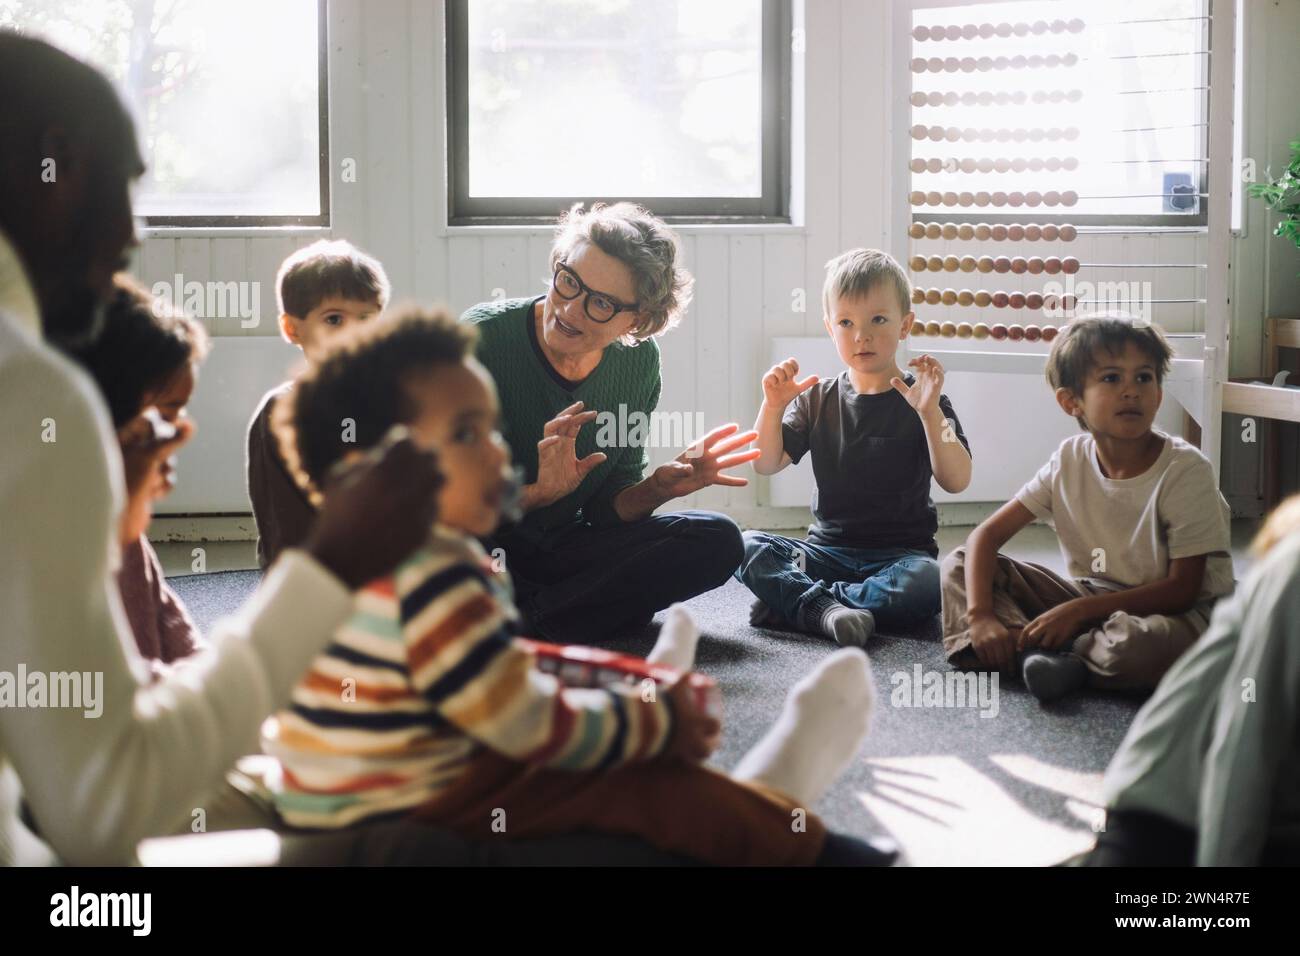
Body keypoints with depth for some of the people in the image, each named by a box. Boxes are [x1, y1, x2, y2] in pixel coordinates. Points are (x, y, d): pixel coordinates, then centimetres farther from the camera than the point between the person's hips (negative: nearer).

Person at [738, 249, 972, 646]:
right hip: (827, 549, 3)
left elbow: (956, 480, -13)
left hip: (899, 554, -2)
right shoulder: (817, 400, 9)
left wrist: (930, 411, -26)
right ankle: (826, 609, -39)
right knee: (747, 547, -21)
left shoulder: (920, 400, -1)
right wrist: (773, 405, -13)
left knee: (929, 582, -36)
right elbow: (766, 464, 2)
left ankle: (792, 602, -30)